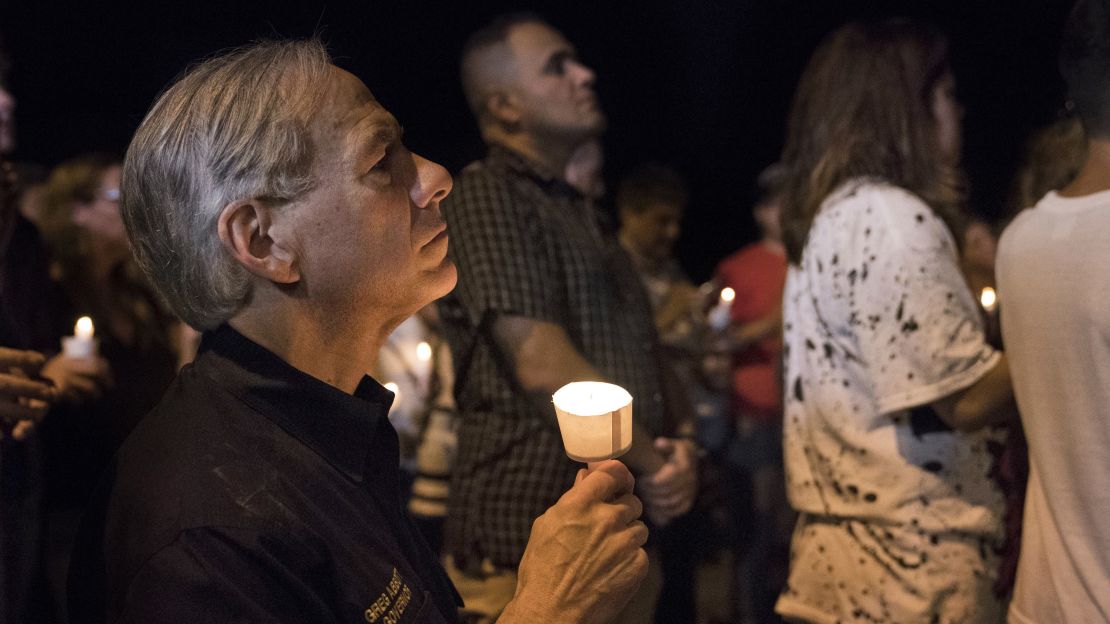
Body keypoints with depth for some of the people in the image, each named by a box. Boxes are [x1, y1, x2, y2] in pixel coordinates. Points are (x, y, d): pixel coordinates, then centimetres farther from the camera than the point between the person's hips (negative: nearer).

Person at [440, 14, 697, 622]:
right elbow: (543, 366, -19)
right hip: (531, 553, -8)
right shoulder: (485, 197, -8)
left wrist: (675, 453, 1)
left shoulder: (579, 214, 21)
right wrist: (655, 463, -8)